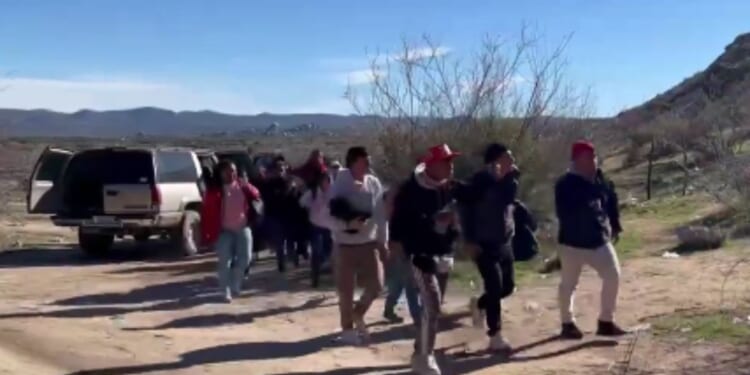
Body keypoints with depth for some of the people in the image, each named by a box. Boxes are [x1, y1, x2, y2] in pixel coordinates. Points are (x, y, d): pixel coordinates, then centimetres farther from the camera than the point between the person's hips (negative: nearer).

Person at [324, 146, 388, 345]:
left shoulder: (374, 183, -2)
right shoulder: (339, 186, -13)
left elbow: (381, 214, 5)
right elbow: (328, 218, -12)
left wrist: (383, 241, 6)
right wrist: (347, 224, -28)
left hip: (370, 243, 3)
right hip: (346, 245, -3)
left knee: (375, 285, 1)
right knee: (346, 290, 4)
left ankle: (358, 314, 29)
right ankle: (348, 328, 24)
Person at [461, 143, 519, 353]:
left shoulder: (507, 180, 7)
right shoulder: (480, 181, -14)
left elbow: (508, 199, -3)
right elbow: (467, 210, -15)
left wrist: (511, 176, -8)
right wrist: (470, 240, -17)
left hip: (504, 242, 7)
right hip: (484, 244, -7)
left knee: (508, 286, 12)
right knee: (495, 288, -7)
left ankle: (479, 305, 41)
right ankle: (495, 337, 3)